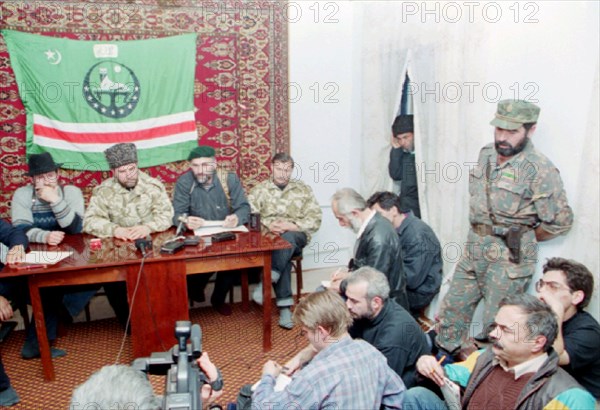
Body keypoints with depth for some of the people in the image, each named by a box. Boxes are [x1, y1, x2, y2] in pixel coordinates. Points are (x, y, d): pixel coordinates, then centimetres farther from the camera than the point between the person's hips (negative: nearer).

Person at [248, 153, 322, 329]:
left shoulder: (303, 189, 9)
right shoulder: (260, 189, 11)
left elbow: (315, 220, 1)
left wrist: (292, 226, -14)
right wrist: (267, 226, -17)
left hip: (296, 236, 0)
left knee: (287, 238, -36)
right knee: (284, 255, -33)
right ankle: (285, 306, -33)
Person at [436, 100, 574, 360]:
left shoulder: (540, 170, -18)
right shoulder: (487, 155, 4)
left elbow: (560, 222, -12)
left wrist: (520, 239, -2)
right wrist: (482, 235, 10)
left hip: (509, 257, -7)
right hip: (474, 248, 7)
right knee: (453, 309, 17)